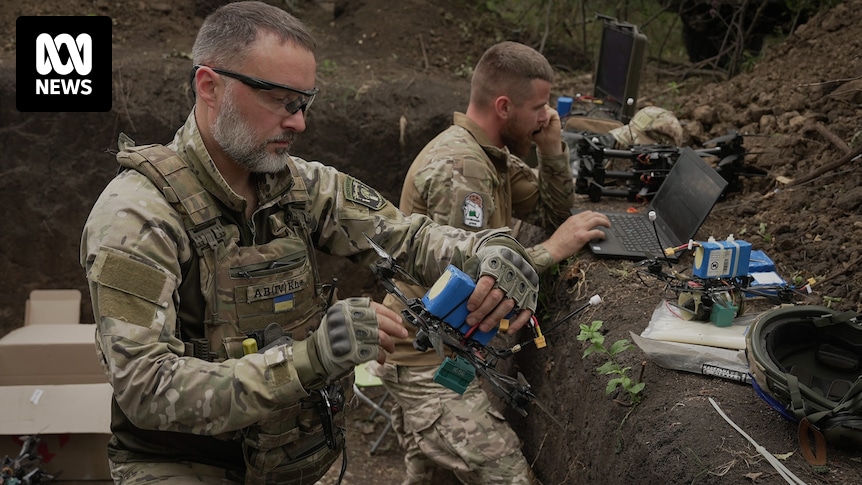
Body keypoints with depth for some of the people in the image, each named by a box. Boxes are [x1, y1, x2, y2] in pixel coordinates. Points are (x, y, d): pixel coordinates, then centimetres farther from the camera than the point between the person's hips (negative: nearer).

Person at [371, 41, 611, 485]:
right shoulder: (458, 166, -23)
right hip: (430, 362, -10)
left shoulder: (494, 156, 6)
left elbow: (554, 214, 12)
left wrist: (551, 148, -2)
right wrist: (552, 249, -20)